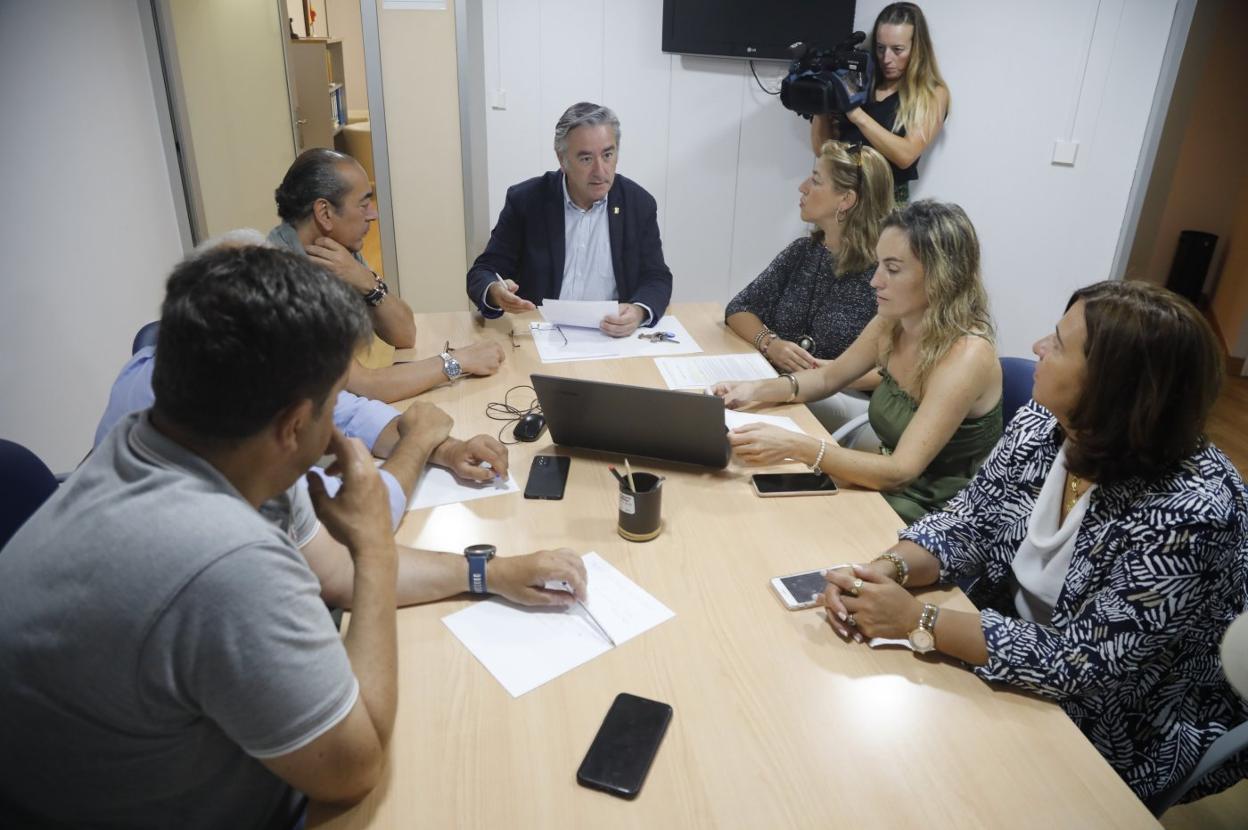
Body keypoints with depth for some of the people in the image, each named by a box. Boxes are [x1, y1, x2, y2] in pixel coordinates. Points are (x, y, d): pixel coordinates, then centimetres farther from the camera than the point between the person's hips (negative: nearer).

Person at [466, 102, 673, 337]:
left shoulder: (639, 204, 0)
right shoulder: (525, 200, -4)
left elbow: (657, 280, 0)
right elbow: (482, 273, -2)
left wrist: (639, 312, -24)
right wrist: (495, 292, -28)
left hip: (614, 336, 0)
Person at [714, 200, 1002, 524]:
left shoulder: (967, 355, -25)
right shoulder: (890, 324, -4)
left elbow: (900, 472, -30)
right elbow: (828, 377, 12)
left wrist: (795, 446, -41)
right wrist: (757, 389, -6)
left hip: (942, 519, -6)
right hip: (889, 485, 6)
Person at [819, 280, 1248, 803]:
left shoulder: (1188, 512, -30)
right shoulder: (1041, 425, -11)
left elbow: (1080, 663, -28)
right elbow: (968, 523, -3)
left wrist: (918, 621, -30)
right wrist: (887, 570, -22)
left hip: (1122, 736, -5)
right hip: (1012, 643, 5)